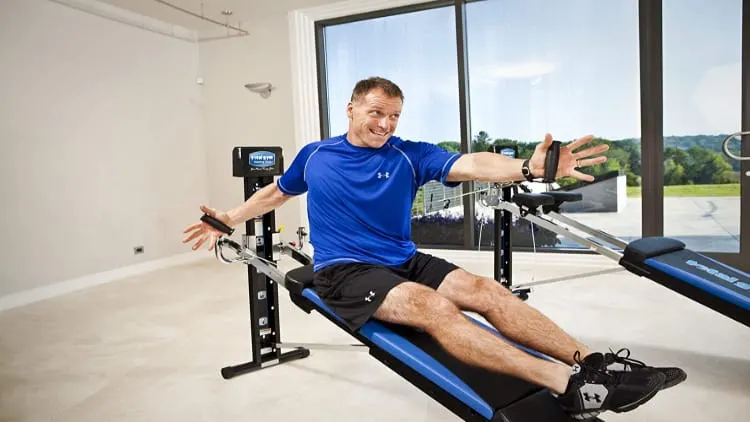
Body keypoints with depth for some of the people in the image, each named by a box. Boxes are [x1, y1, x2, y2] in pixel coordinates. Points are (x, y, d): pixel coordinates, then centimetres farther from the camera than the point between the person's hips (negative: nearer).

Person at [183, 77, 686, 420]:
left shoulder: (409, 155, 3)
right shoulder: (315, 155, 4)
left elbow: (469, 164, -14)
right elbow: (275, 193, 23)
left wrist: (529, 168, -32)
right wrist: (229, 220, 16)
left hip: (405, 261, 4)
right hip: (345, 271, -4)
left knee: (487, 289, -19)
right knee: (432, 306, -31)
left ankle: (594, 363, -20)